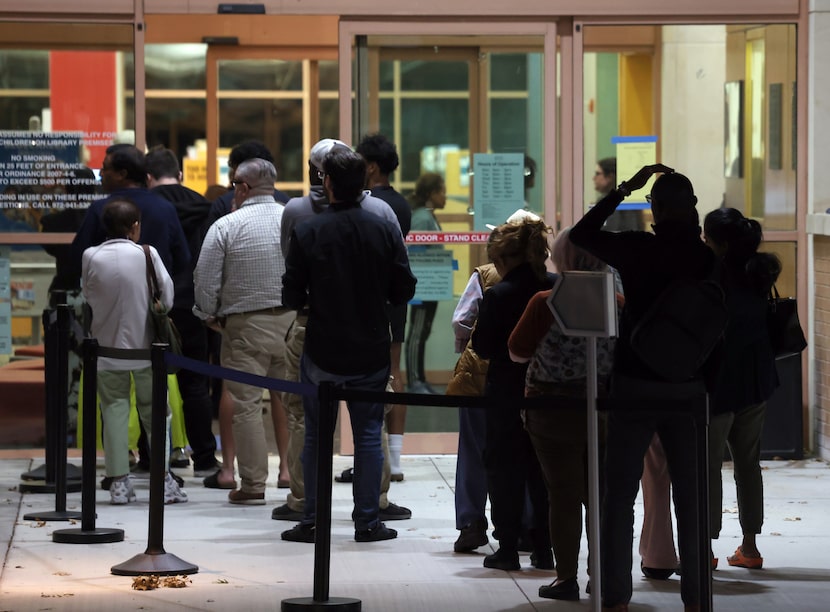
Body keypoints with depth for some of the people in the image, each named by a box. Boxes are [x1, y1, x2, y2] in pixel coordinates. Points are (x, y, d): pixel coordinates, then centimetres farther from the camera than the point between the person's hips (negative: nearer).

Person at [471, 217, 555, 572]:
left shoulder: (498, 296, -15)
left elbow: (482, 348, -12)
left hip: (507, 395, -4)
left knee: (505, 470, 6)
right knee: (544, 470, 12)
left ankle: (507, 548, 5)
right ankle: (544, 549, 13)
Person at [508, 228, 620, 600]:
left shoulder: (546, 304, -14)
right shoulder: (618, 305, -4)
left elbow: (517, 353, -6)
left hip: (556, 411, -3)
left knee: (564, 496, 4)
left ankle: (567, 578, 6)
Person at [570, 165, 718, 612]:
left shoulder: (637, 249, -9)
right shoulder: (707, 259, -4)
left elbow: (581, 234, 7)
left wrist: (625, 188, 7)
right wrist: (710, 381, 9)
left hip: (635, 384, -2)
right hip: (689, 387, 2)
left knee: (620, 495, 5)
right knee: (690, 496, 10)